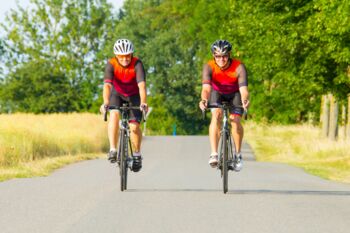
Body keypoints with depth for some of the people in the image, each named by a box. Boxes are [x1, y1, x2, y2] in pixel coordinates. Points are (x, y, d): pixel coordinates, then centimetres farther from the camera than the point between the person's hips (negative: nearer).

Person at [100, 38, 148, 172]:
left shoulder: (137, 64, -27)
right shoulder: (111, 64, -24)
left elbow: (141, 85, -38)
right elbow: (107, 85, -36)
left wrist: (143, 103, -54)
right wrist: (106, 102, -53)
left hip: (134, 96, -1)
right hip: (117, 94, 1)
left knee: (134, 126, -15)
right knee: (114, 114, -30)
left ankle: (137, 155, 9)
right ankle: (113, 150, -28)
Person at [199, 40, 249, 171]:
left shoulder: (239, 67, -33)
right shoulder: (209, 67, -30)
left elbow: (243, 89, -43)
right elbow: (206, 87, -43)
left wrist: (245, 100, -65)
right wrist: (204, 100, -64)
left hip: (235, 94, 0)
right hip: (217, 92, 0)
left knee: (235, 121, -19)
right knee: (216, 116, -26)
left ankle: (237, 154, 2)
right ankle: (214, 154, -28)